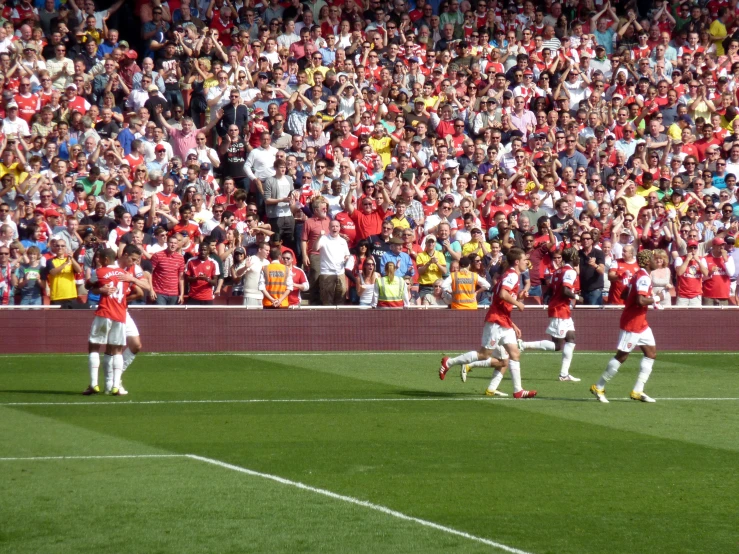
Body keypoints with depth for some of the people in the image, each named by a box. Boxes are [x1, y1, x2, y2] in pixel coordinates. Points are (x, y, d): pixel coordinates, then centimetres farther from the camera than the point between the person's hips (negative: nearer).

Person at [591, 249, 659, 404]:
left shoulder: (638, 276, 12)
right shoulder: (644, 278, -18)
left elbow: (625, 293, 20)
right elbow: (640, 300, -31)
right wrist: (654, 300, -14)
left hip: (641, 323, 10)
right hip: (632, 323, -10)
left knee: (651, 353, 8)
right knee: (622, 356, -4)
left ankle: (637, 391, 7)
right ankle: (599, 387, 5)